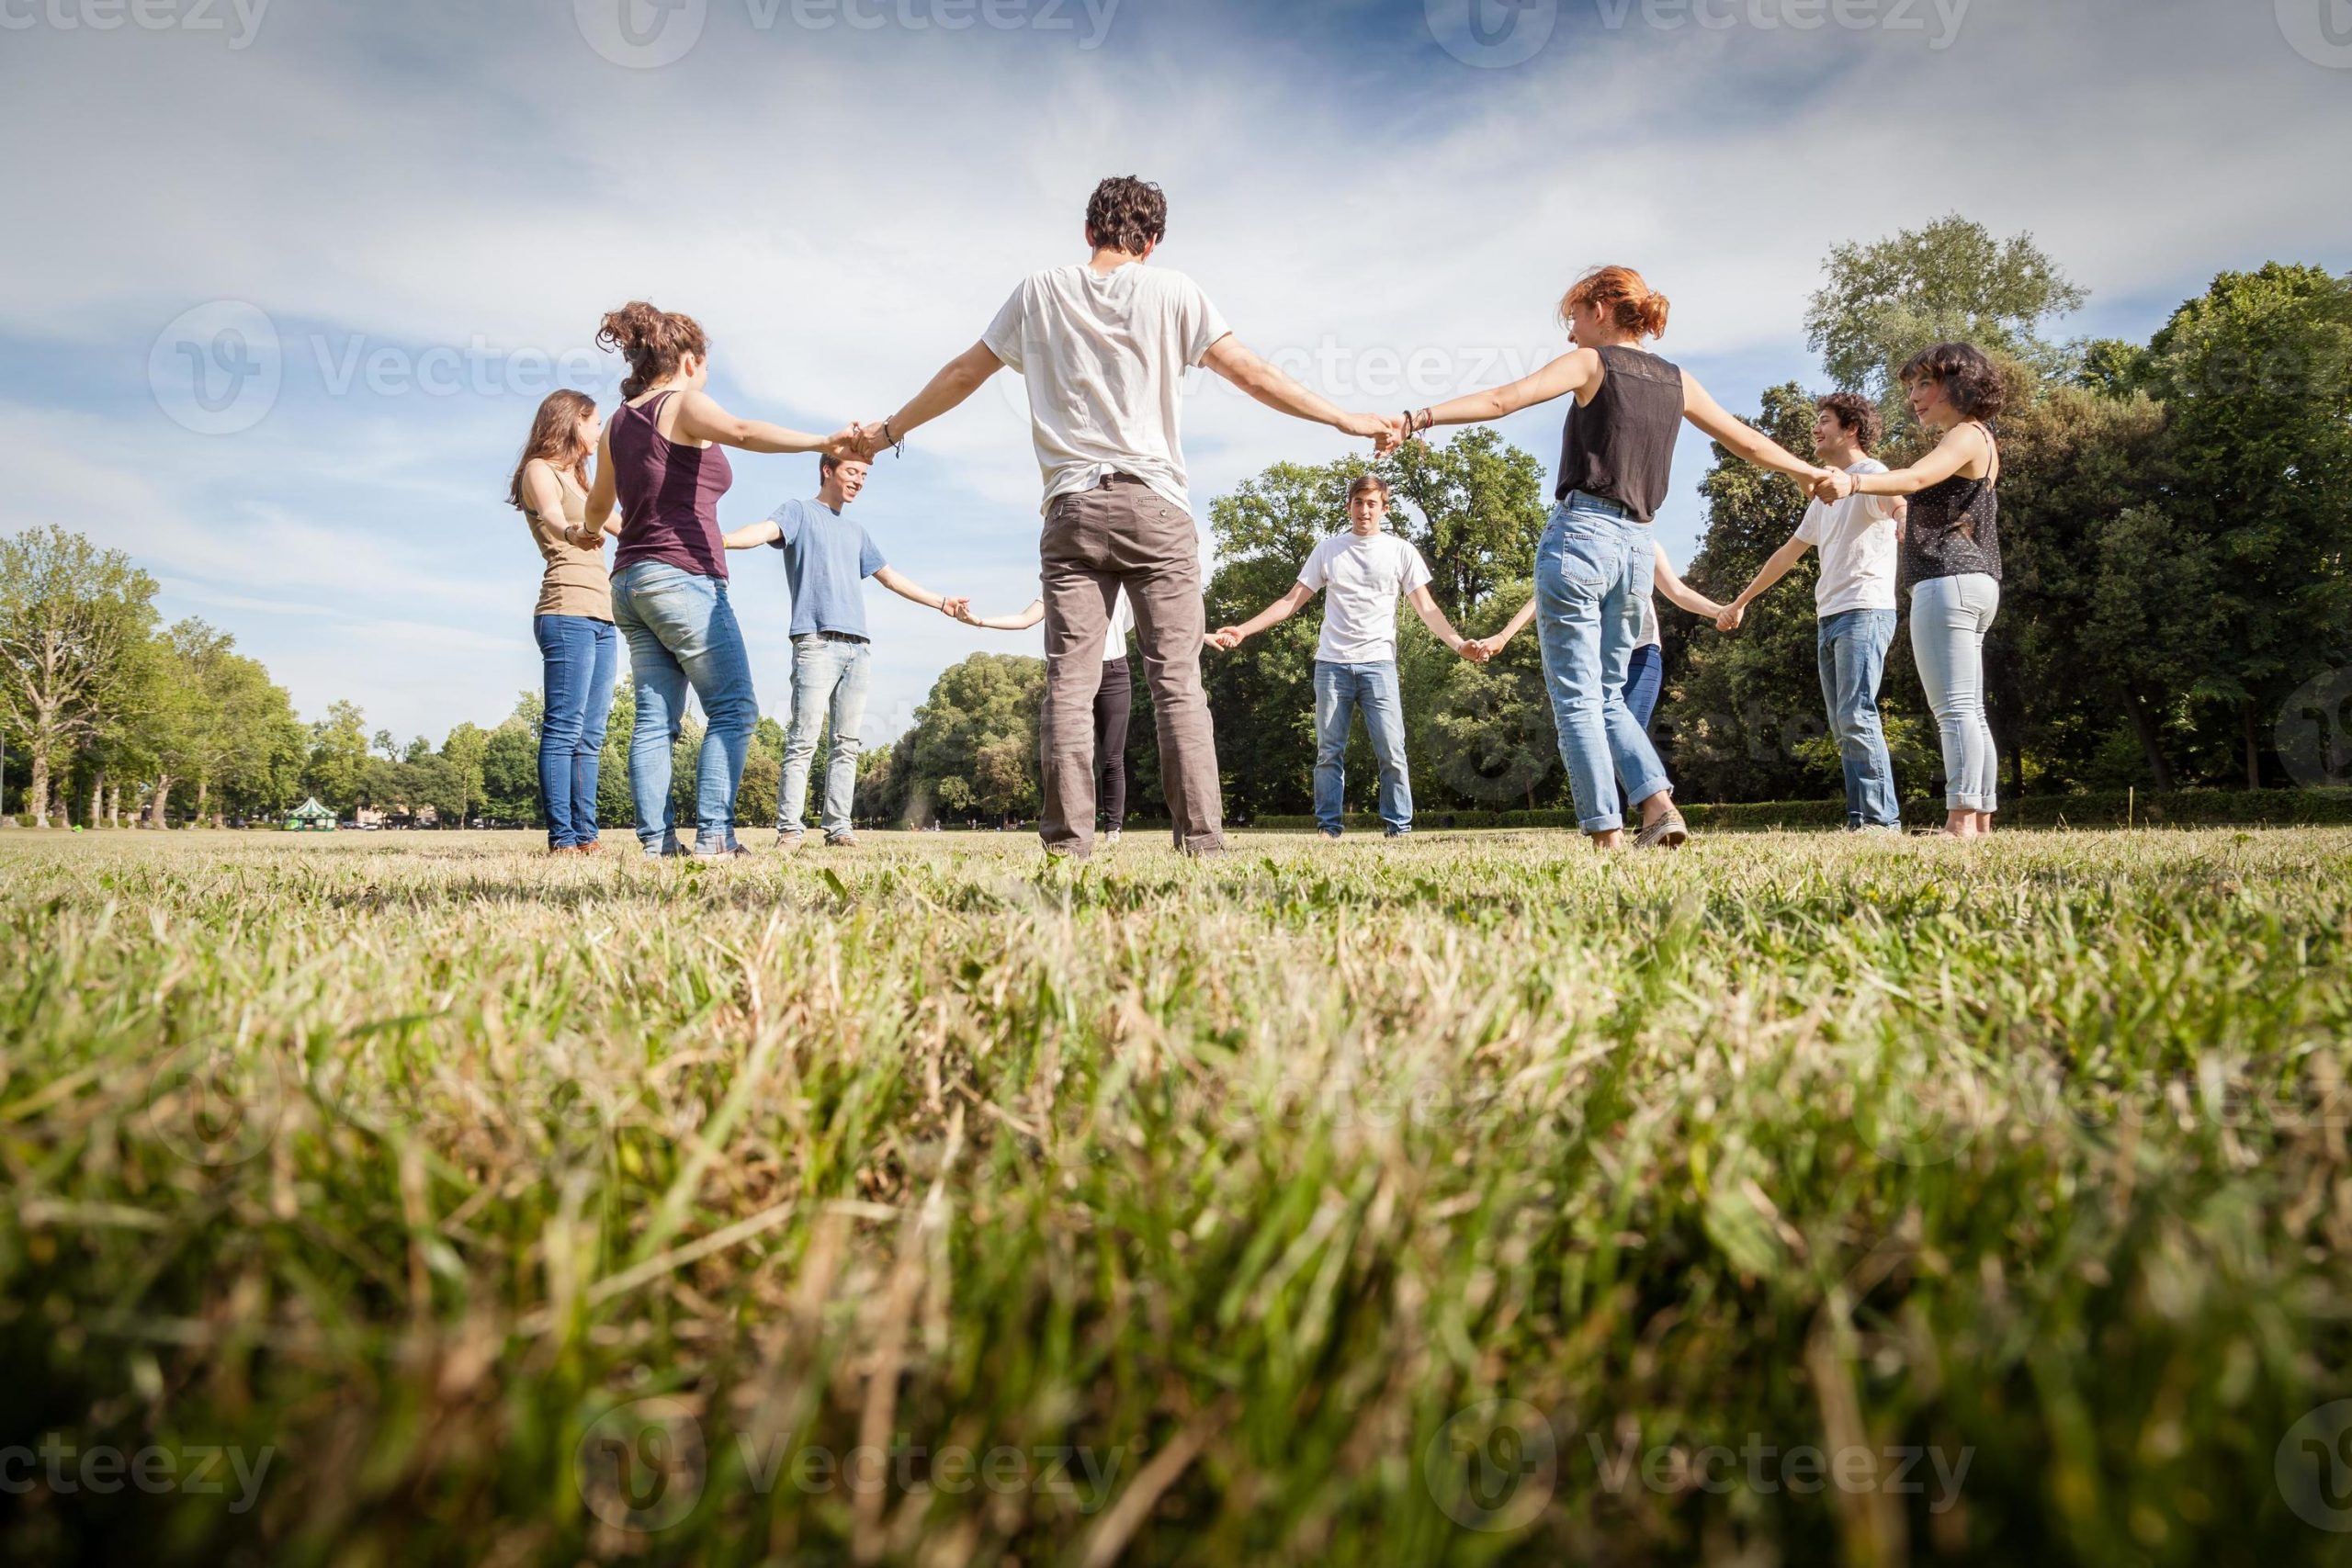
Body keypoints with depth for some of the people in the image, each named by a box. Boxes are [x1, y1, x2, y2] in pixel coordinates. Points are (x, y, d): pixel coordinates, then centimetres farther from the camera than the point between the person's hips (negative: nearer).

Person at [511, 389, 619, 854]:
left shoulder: (578, 479, 27)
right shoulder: (540, 470, 0)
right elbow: (551, 516, -22)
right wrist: (573, 532, -44)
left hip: (601, 616, 9)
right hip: (567, 611, -9)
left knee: (590, 734, 3)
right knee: (563, 728, -13)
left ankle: (585, 834, 3)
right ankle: (561, 838, -17)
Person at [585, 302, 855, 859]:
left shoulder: (620, 421, 20)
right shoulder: (685, 405, -2)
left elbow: (597, 509, 33)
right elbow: (742, 432, -25)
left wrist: (595, 529, 57)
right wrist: (823, 442, -35)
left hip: (631, 582, 8)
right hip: (682, 577, -8)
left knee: (655, 718, 5)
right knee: (734, 708, -5)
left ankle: (656, 839, 1)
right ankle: (713, 833, -13)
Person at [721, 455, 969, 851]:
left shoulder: (856, 531, 28)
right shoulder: (800, 511, 10)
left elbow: (891, 578, 35)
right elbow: (768, 530, -10)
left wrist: (941, 602, 38)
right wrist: (721, 540, -31)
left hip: (858, 647, 6)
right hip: (816, 641, -6)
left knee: (847, 743, 1)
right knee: (803, 740, -12)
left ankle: (839, 827, 2)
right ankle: (790, 829, -11)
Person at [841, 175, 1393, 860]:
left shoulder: (1041, 291, 12)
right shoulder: (1173, 293, 7)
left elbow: (964, 373, 18)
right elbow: (1250, 373, 4)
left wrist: (889, 430, 31)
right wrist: (1344, 420, 11)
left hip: (1073, 508, 1)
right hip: (1156, 508, -1)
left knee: (1069, 682, -2)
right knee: (1177, 681, -3)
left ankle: (1067, 842, -7)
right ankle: (1201, 839, -7)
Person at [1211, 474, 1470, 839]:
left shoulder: (1401, 551, 7)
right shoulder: (1328, 549, 11)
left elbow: (1426, 608, 3)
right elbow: (1292, 601, 10)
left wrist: (1458, 644, -12)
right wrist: (1243, 629, 0)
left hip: (1378, 662, -1)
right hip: (1331, 663, 2)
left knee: (1391, 751, -8)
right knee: (1328, 751, 2)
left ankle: (1399, 828, -1)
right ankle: (1327, 828, 7)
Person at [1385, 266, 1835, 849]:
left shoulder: (1591, 362, 0)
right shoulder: (1677, 380, 16)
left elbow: (1503, 399, -14)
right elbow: (1748, 442, 23)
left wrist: (1419, 418, -18)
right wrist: (1817, 475, 37)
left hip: (1581, 533, -6)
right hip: (1638, 546, 6)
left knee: (1577, 698, -2)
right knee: (1608, 695, 18)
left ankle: (1606, 833, -6)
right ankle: (1658, 802, 0)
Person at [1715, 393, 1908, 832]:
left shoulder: (1870, 474, -3)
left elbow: (1899, 508, -27)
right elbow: (1788, 553, 31)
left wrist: (1903, 521, -52)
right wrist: (1740, 602, 35)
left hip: (1864, 613, -9)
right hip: (1829, 618, 9)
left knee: (1856, 717, -17)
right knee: (1843, 726, 5)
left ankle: (1881, 818, -17)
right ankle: (1860, 819, 5)